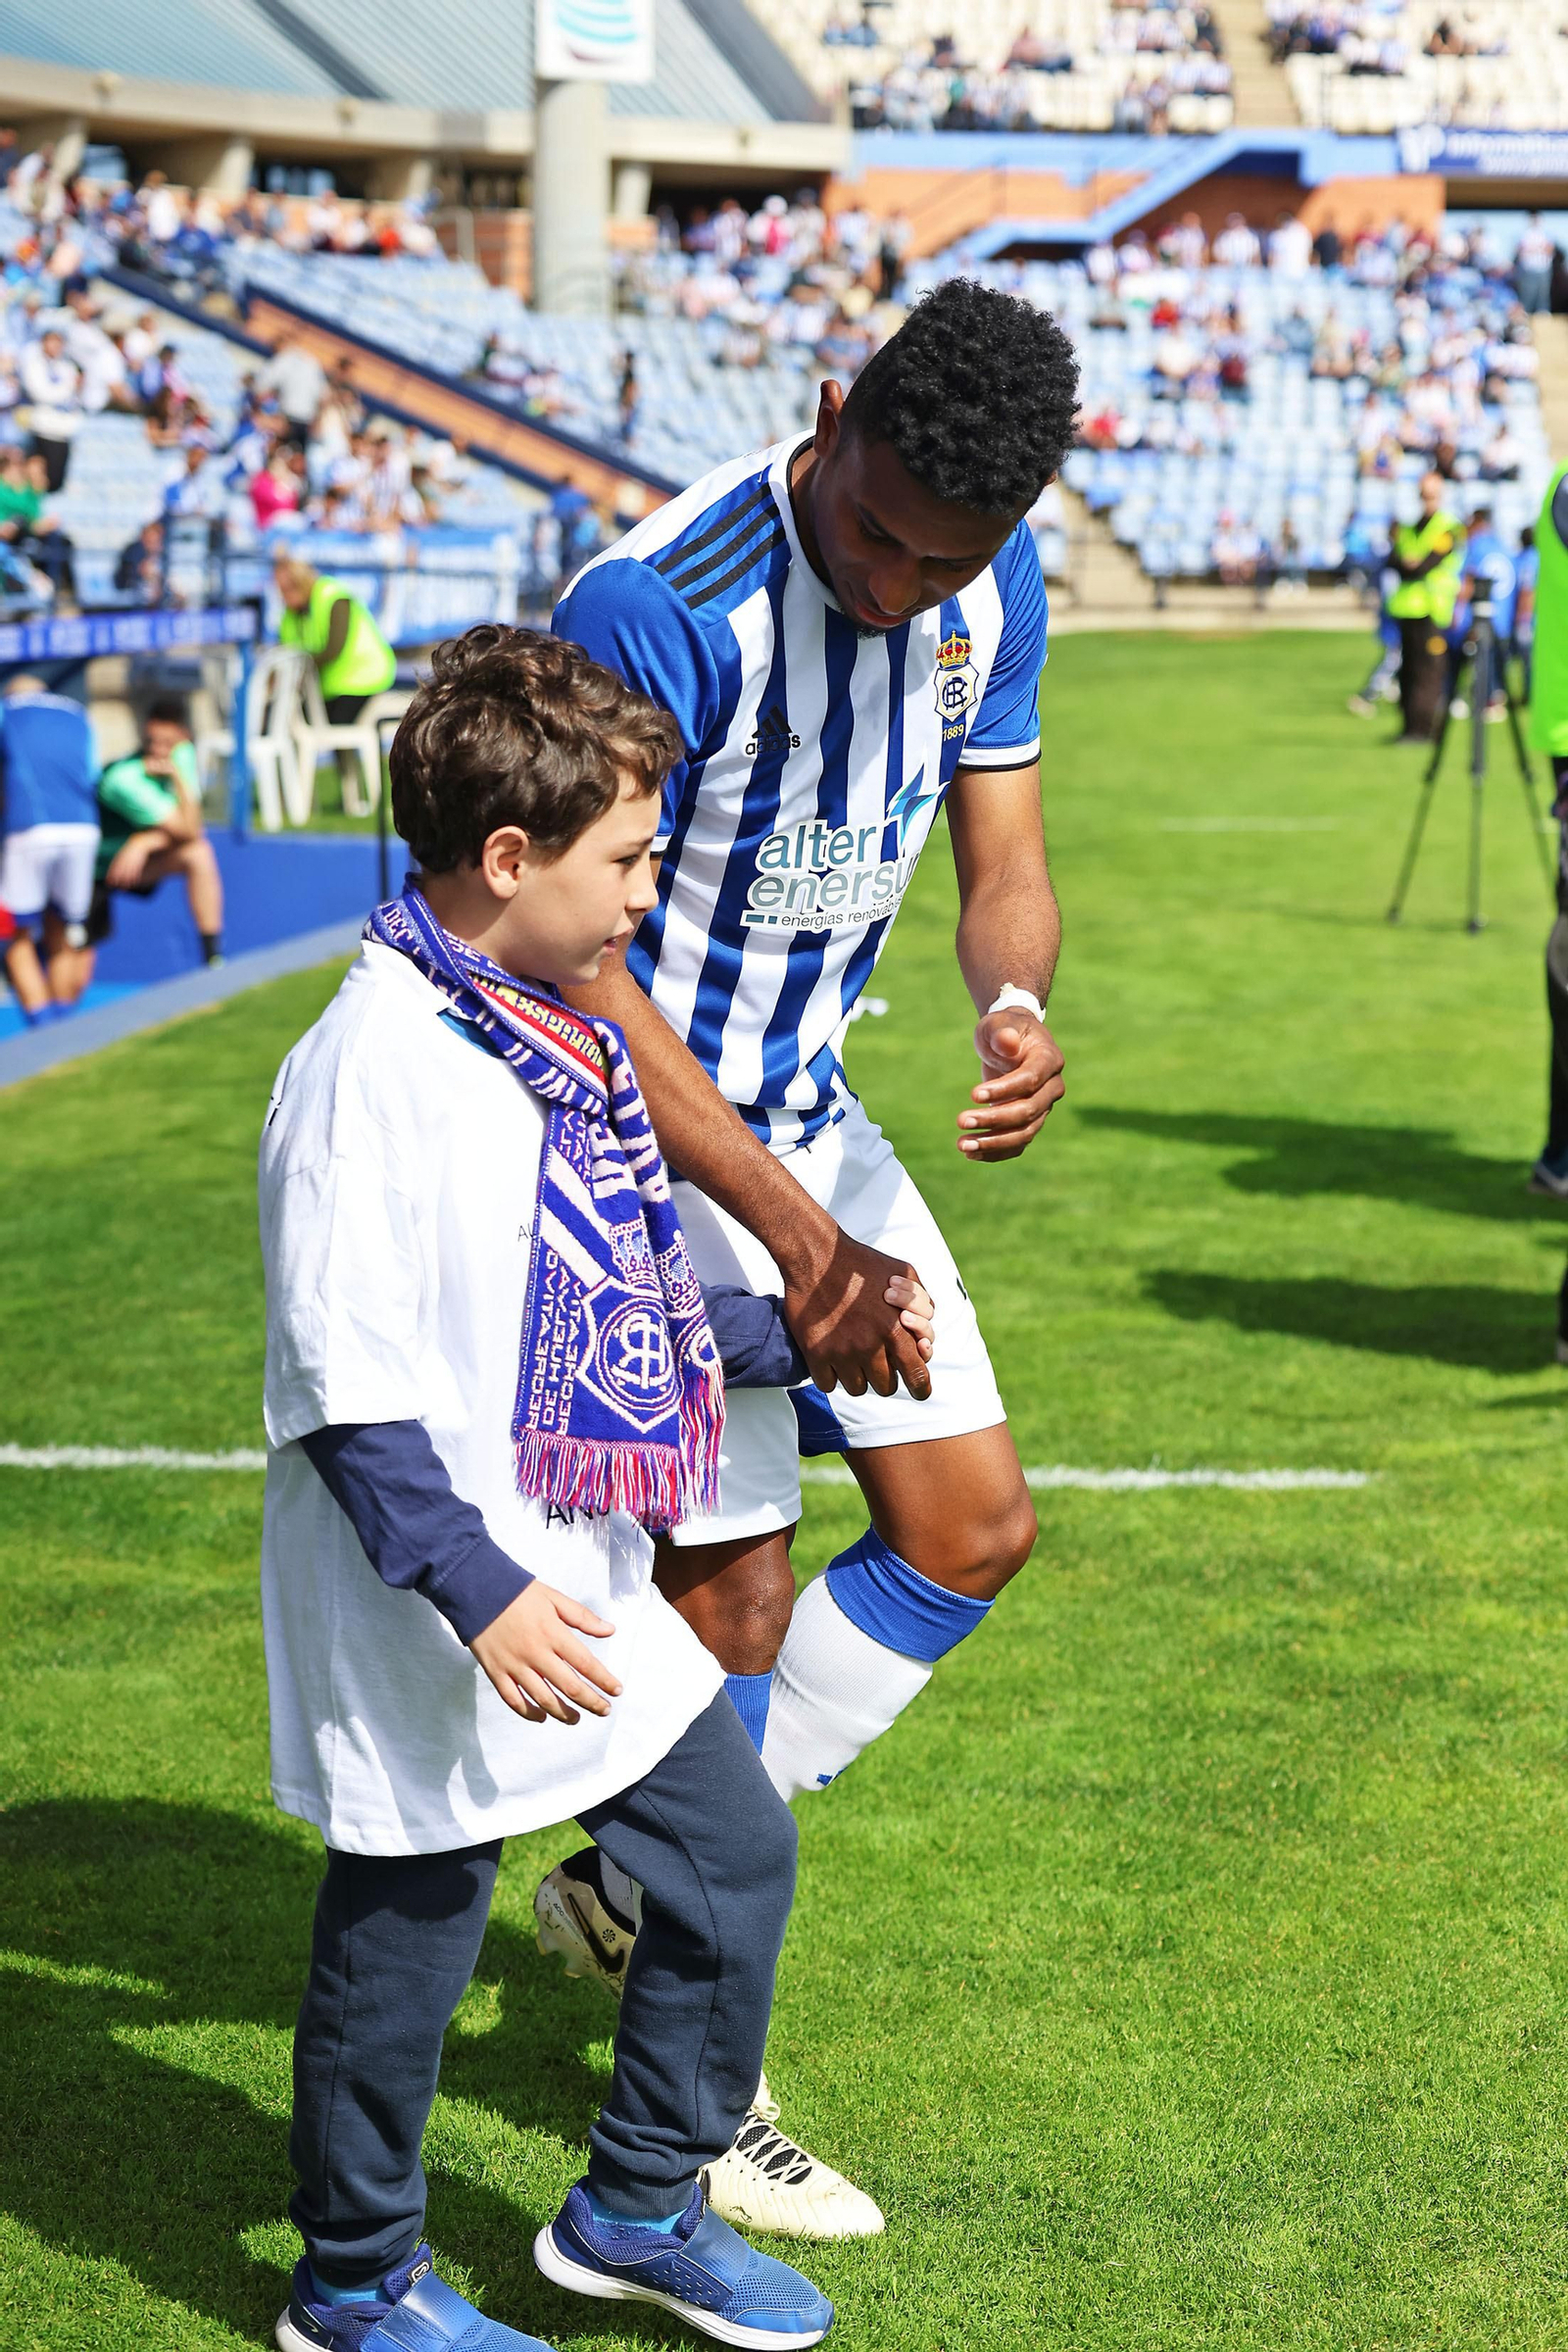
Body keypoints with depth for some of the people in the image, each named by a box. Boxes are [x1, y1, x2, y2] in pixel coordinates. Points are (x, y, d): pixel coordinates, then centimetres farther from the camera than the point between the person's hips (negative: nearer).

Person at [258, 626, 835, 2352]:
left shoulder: (557, 1029, 7)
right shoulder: (372, 1064, -22)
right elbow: (345, 1386, -23)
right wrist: (476, 1594, -25)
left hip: (582, 1594, 9)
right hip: (432, 1626, -9)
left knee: (735, 1852, 15)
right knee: (405, 1945, 7)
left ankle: (637, 2210, 32)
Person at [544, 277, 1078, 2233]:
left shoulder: (993, 587, -3)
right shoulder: (661, 608, -27)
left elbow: (1001, 864, 3)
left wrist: (1017, 1008, -22)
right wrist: (789, 1229, -28)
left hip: (807, 1113, 8)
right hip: (635, 1122, -8)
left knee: (970, 1531, 7)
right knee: (736, 1601, -3)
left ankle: (639, 1883, 23)